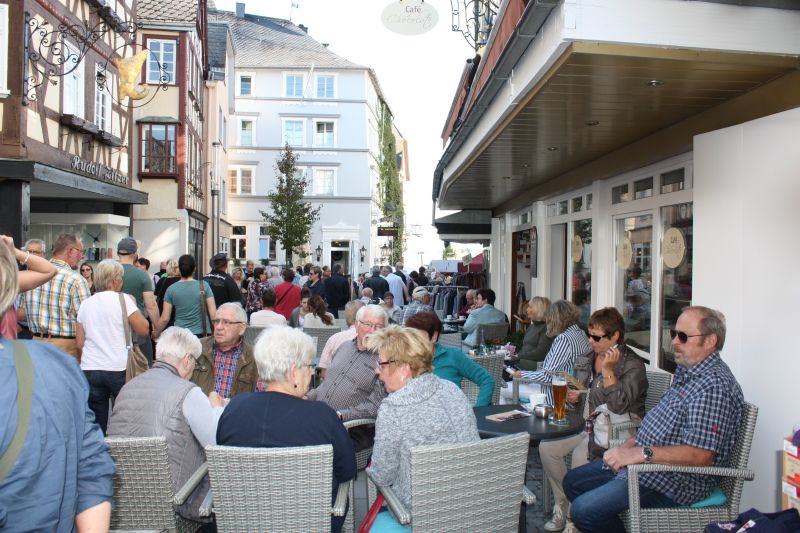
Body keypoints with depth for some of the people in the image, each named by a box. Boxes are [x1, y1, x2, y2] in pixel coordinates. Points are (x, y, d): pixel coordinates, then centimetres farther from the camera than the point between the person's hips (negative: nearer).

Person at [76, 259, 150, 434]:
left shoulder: (85, 304, 8)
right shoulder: (123, 299, -6)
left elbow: (79, 343, 10)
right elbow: (143, 329, -7)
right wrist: (134, 305, 5)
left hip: (90, 369, 4)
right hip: (119, 369, -4)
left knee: (96, 425, 8)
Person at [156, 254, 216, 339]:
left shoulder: (171, 289, 0)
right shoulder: (204, 286, -2)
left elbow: (165, 319, 2)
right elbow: (213, 313, -5)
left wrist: (156, 334, 17)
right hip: (202, 334, -1)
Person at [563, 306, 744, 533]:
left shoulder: (714, 385, -22)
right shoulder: (686, 372, 10)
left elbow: (700, 455, -29)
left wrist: (640, 453, -29)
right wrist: (630, 445, 7)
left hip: (671, 482, -10)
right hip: (642, 462, 10)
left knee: (584, 510, -21)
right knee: (573, 481, 14)